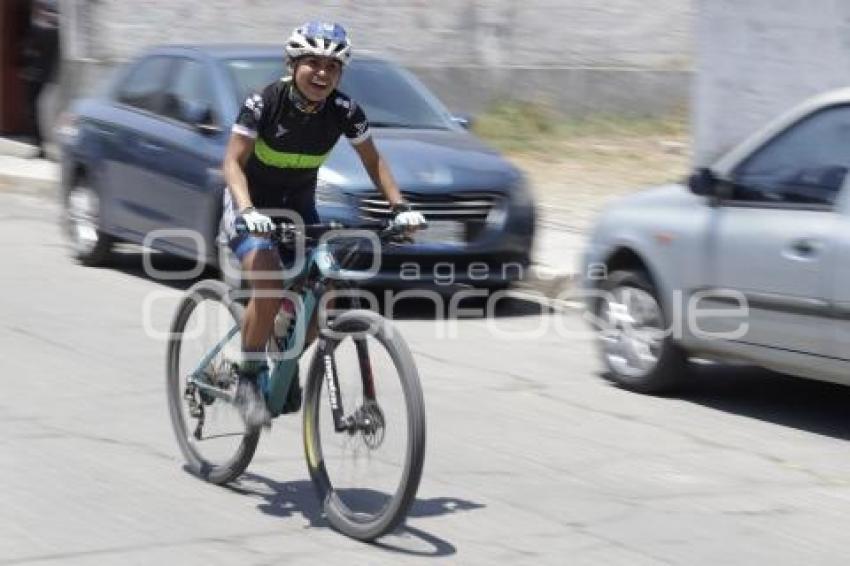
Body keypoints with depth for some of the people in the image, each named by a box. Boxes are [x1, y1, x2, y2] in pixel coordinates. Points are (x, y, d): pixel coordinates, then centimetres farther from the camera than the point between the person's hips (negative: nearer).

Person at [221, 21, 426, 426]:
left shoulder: (344, 112, -13)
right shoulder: (264, 103, -23)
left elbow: (372, 160, -1)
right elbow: (233, 162, -24)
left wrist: (399, 206, -15)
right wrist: (247, 210, -41)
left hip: (298, 205, 4)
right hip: (252, 205, -4)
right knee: (268, 288, -27)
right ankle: (249, 379, -10)